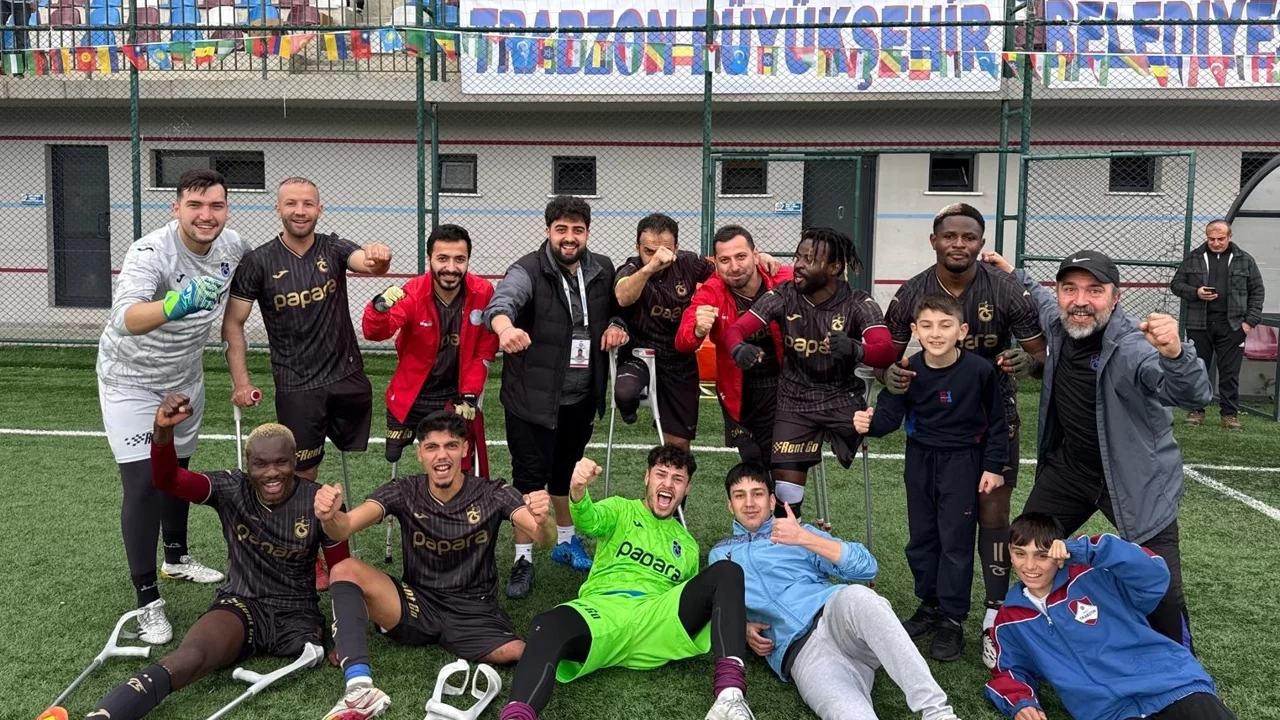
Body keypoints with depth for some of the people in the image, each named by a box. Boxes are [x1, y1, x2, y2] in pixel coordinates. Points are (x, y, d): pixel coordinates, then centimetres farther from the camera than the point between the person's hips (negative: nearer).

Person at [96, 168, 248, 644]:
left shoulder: (232, 246, -14)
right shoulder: (150, 253, -32)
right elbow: (125, 319, -50)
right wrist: (175, 304, -69)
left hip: (186, 377, 6)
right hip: (132, 381, -6)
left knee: (177, 471, 21)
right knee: (142, 485, -11)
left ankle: (176, 559, 42)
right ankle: (147, 602, 1)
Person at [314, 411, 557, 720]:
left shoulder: (492, 494, -8)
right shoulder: (404, 492, -4)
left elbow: (545, 539, -21)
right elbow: (344, 528, -18)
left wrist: (542, 522, -47)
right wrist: (329, 516, -44)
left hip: (474, 613, -2)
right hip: (417, 605, 2)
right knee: (345, 570, -25)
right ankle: (361, 690, -36)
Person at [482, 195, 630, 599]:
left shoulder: (603, 271, 4)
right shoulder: (529, 270, -14)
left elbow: (617, 307, 20)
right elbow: (503, 300, -34)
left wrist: (617, 325, -4)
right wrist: (505, 327, -57)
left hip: (581, 397, 5)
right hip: (533, 396, -5)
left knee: (566, 473, 22)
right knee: (530, 478, 0)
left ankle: (566, 542, 40)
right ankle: (523, 559, 14)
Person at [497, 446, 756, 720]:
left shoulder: (687, 544, 31)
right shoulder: (621, 509, 21)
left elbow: (690, 599, 30)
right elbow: (590, 522, -2)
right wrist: (578, 493, -28)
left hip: (656, 619, 3)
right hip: (601, 608, -2)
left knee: (728, 572, -20)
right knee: (550, 626, -37)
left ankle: (730, 695, -37)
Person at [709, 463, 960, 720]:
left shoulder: (801, 533, 23)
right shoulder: (720, 555, 27)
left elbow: (865, 567, 8)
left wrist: (804, 538, -5)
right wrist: (742, 629, 3)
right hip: (799, 651, -1)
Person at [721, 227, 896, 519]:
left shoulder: (858, 303, -9)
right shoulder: (783, 296, -5)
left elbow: (886, 351, -23)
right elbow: (735, 329, -11)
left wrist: (855, 350, -46)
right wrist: (740, 348, -36)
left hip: (843, 399, -1)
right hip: (795, 401, 1)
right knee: (786, 490, -4)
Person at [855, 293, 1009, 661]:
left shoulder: (979, 370, -16)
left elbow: (996, 422, -5)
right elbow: (889, 414, -11)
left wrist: (994, 466, -4)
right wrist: (870, 422, -33)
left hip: (962, 462, -4)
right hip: (920, 461, 4)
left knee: (955, 539, 0)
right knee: (921, 537, 13)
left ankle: (952, 619, 11)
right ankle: (930, 605, 30)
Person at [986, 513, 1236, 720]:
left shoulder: (1091, 576, 1)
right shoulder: (1010, 621, 11)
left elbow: (1155, 575, -13)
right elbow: (1009, 672, 23)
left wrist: (1083, 550, -21)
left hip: (1172, 685, -1)